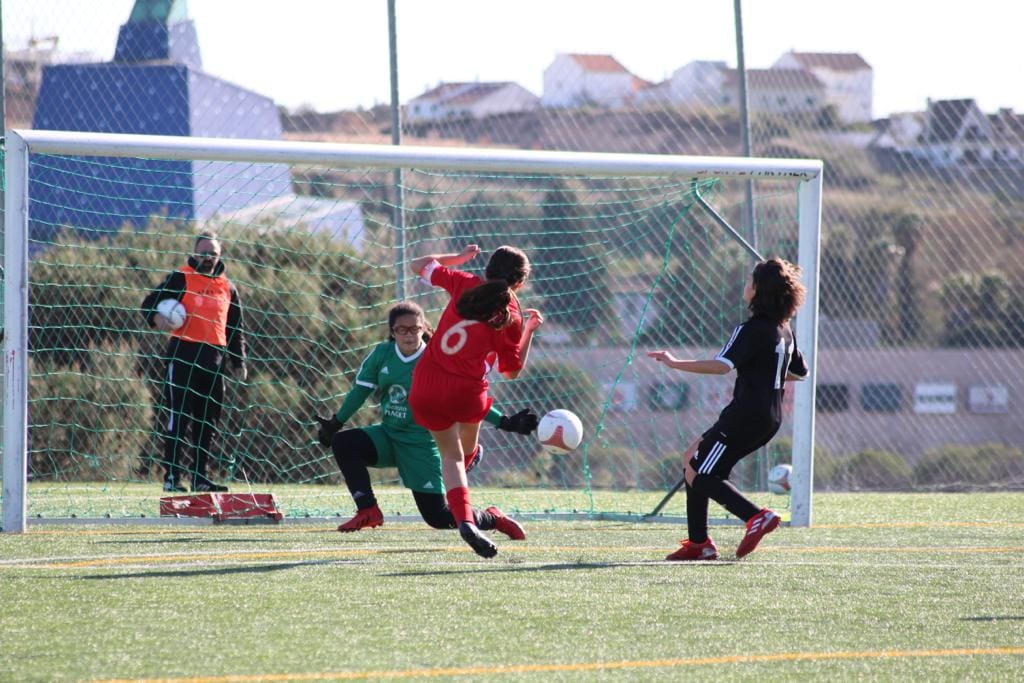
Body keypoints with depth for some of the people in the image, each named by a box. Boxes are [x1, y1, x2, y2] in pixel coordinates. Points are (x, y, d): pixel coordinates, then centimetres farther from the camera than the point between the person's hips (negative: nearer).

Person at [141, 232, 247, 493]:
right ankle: (172, 476, -7)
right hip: (183, 355, -5)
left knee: (207, 422, 8)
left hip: (214, 360, 5)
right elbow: (150, 302, -2)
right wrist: (156, 317, -25)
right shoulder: (181, 279, 1)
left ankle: (200, 477, 14)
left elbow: (235, 328, 23)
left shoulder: (227, 287, 16)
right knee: (178, 417, -8)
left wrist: (239, 361, 18)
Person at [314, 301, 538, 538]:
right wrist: (335, 423, 14)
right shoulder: (382, 354, -3)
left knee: (439, 517, -8)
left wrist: (506, 423, -20)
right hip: (388, 436, 5)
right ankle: (368, 513, -12)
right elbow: (361, 389, 9)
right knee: (342, 442, -20)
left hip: (422, 445, -5)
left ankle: (492, 519, 21)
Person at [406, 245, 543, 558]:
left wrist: (459, 257, 25)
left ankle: (464, 519, -3)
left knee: (450, 453, 15)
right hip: (467, 392, -2)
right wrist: (530, 330, 16)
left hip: (426, 388, 2)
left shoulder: (464, 285, -1)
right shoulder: (511, 319, -3)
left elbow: (419, 265, 13)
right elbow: (513, 371, 9)